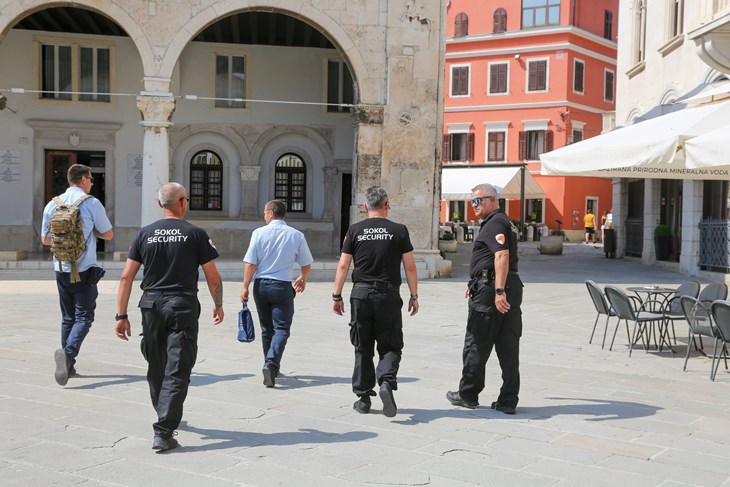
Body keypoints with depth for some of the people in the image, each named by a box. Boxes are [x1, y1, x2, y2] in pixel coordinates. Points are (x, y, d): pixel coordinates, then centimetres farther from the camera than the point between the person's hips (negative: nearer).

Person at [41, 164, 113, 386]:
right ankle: (68, 352, -25)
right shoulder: (92, 203, -7)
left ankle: (68, 365, 15)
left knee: (67, 317, 14)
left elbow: (45, 239, 12)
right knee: (84, 317, -2)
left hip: (61, 269, 5)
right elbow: (108, 234, 2)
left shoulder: (53, 204, 5)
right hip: (85, 270, -5)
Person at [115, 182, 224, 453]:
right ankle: (163, 432, -10)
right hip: (183, 306, -4)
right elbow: (213, 278, -1)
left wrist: (121, 315, 4)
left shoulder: (145, 234, 5)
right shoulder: (196, 234, -2)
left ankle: (167, 418, 38)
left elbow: (126, 276, 1)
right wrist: (218, 305, 15)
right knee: (177, 372, -3)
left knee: (156, 368, 20)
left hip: (151, 305, 4)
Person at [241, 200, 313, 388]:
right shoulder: (296, 235, -1)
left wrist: (245, 287, 1)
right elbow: (307, 265, 9)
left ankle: (271, 366, 25)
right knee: (281, 328, -1)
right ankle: (271, 364, -21)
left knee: (266, 328, 15)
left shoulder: (259, 233, -3)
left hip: (261, 285, 2)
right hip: (282, 286, -2)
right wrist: (303, 279, 28)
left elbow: (250, 263, -6)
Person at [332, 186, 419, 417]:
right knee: (390, 346, 7)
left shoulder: (355, 231, 3)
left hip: (361, 294, 1)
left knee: (362, 349, 11)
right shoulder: (399, 231, 0)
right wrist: (414, 296, 7)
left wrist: (337, 296, 8)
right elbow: (410, 267, -1)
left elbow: (343, 265, 1)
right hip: (389, 295, -1)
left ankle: (363, 397, 13)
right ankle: (387, 382, -18)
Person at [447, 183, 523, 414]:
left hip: (490, 290, -10)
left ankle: (468, 395, 15)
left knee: (476, 345, 4)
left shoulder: (494, 223, -11)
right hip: (512, 287, 10)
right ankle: (508, 401, 7)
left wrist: (498, 291, -32)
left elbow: (502, 256, -25)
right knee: (508, 347, 6)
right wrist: (476, 283, 36)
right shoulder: (505, 222, 22)